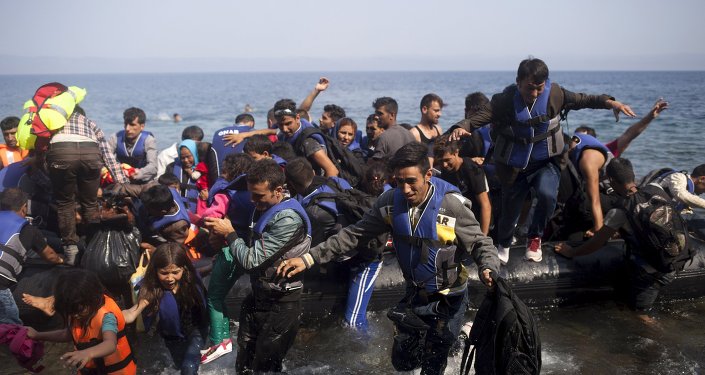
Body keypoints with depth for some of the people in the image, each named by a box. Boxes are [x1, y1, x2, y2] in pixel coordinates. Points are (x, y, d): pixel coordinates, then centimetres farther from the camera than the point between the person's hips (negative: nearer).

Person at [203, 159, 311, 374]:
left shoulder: (288, 220, -23)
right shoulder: (264, 210, 7)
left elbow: (252, 261, -21)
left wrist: (229, 233, -9)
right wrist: (224, 235, -2)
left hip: (280, 306, -8)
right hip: (257, 298, 8)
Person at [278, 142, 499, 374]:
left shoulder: (452, 205, -26)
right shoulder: (390, 202, -13)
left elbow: (480, 243, -17)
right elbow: (354, 234, -8)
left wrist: (489, 270, -39)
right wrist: (309, 258, -15)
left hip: (448, 299, -4)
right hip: (414, 295, 5)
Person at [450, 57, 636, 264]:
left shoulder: (555, 94, -11)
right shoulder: (505, 100, -16)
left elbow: (582, 100, 1)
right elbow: (481, 116, -23)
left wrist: (609, 102, -12)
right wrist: (461, 127, -43)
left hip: (546, 161, 0)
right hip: (514, 166, 0)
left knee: (547, 194, -29)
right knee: (510, 209, 8)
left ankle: (535, 238, -1)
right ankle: (503, 247, 41)